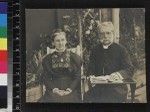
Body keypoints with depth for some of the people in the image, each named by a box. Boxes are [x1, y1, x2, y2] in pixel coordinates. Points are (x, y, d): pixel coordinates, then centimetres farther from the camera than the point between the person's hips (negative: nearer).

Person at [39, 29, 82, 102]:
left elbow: (77, 77, 5)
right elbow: (46, 78, 9)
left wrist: (69, 90, -10)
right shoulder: (47, 59, 14)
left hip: (71, 90, -1)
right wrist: (54, 89, -8)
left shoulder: (75, 58, 10)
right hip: (53, 91, 1)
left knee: (69, 99, -31)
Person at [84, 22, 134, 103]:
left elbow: (130, 70, -4)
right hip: (99, 88, 3)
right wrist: (91, 77, -7)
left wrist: (117, 75, -22)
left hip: (116, 88, -3)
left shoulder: (120, 49, 3)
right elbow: (91, 69, 17)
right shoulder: (95, 50, 14)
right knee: (87, 97, -23)